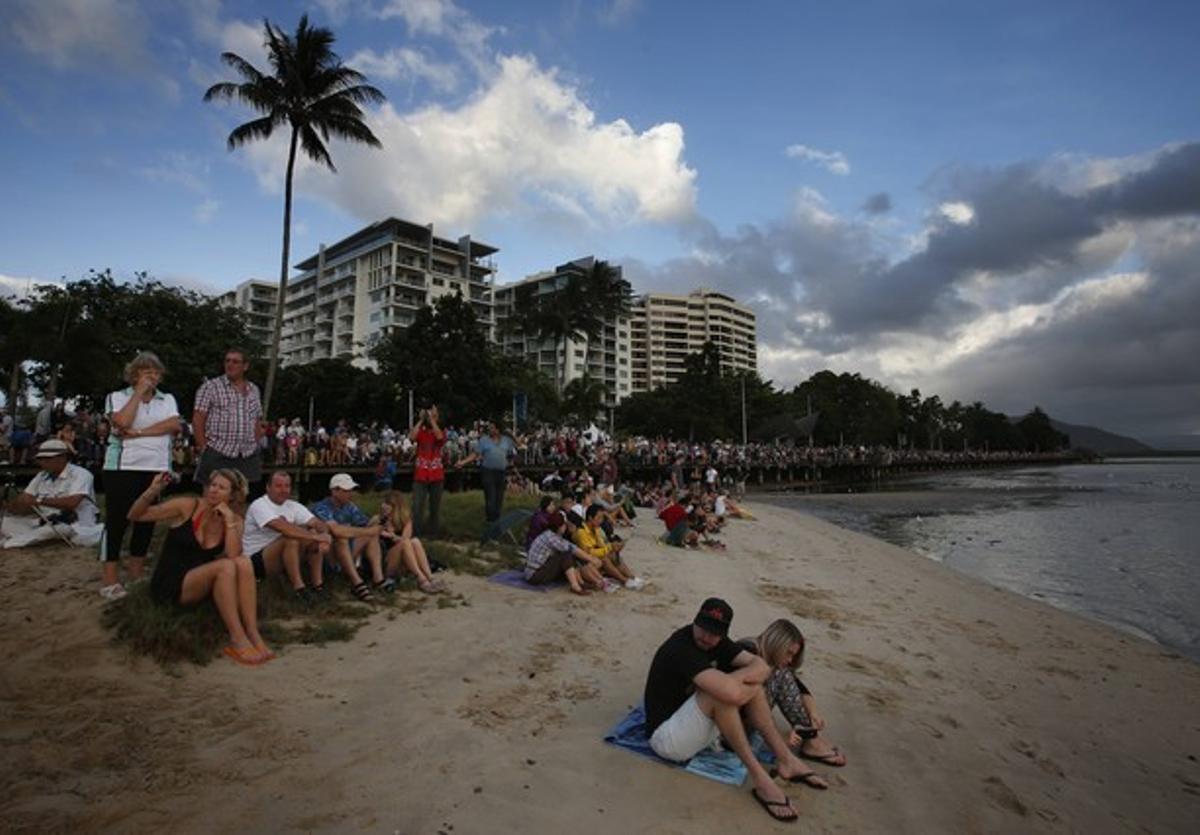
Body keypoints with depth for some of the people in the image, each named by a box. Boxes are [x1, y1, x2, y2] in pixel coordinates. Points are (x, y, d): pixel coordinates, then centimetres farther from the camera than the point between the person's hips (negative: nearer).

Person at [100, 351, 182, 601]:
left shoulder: (168, 399, 12)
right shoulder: (117, 396, 4)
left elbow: (174, 425, -4)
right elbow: (122, 422, -15)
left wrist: (139, 432, -12)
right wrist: (139, 392, -8)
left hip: (157, 469, 3)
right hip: (122, 467, -3)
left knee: (146, 520, 8)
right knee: (117, 520, -1)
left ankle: (136, 576, 18)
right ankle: (109, 579, 5)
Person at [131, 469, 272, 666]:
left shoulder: (235, 521, 1)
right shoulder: (188, 506, -8)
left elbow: (233, 554, -16)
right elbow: (135, 516, -6)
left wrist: (229, 521, -20)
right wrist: (152, 490, -23)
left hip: (200, 582, 4)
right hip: (168, 585, -4)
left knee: (243, 563, -26)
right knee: (225, 566, -31)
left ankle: (253, 635, -26)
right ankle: (237, 641, -28)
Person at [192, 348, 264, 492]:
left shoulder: (254, 390, 16)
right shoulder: (210, 387, 1)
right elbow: (197, 420, -3)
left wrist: (255, 445, 10)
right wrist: (203, 448, -7)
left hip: (249, 458, 4)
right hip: (217, 456, -4)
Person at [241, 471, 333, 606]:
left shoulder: (293, 506, 4)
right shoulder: (259, 505, -17)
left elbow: (317, 523, -6)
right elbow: (283, 527, -32)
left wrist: (324, 536, -30)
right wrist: (315, 536, -33)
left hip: (284, 557, 7)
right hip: (255, 561, -7)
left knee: (313, 534, -12)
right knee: (291, 538, -31)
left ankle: (318, 585, -12)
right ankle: (299, 588, -25)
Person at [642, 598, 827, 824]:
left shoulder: (716, 641, -1)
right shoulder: (680, 648, -28)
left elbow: (762, 667, -7)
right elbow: (732, 693, -40)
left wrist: (730, 678, -22)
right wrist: (730, 679, -19)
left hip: (693, 728, 9)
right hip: (666, 737, -8)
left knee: (752, 685, -5)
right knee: (721, 692, -32)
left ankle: (785, 759, -2)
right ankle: (759, 778, -21)